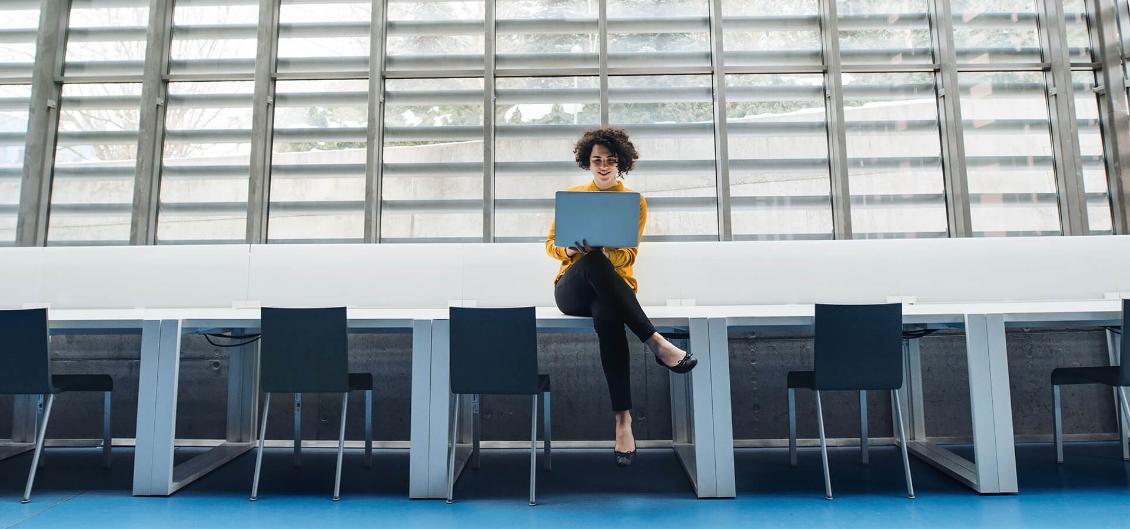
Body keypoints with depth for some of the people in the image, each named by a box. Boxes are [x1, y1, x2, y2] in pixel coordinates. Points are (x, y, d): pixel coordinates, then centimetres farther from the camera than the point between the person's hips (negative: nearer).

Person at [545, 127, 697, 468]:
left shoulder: (635, 201, 9)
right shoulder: (572, 195, 14)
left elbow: (628, 255, -1)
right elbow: (551, 244, 9)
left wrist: (602, 250, -24)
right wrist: (570, 249, -16)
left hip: (615, 286, 0)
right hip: (573, 289, 1)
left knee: (606, 315, -41)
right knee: (593, 261, -39)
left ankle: (623, 417, -39)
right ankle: (656, 343, -38)